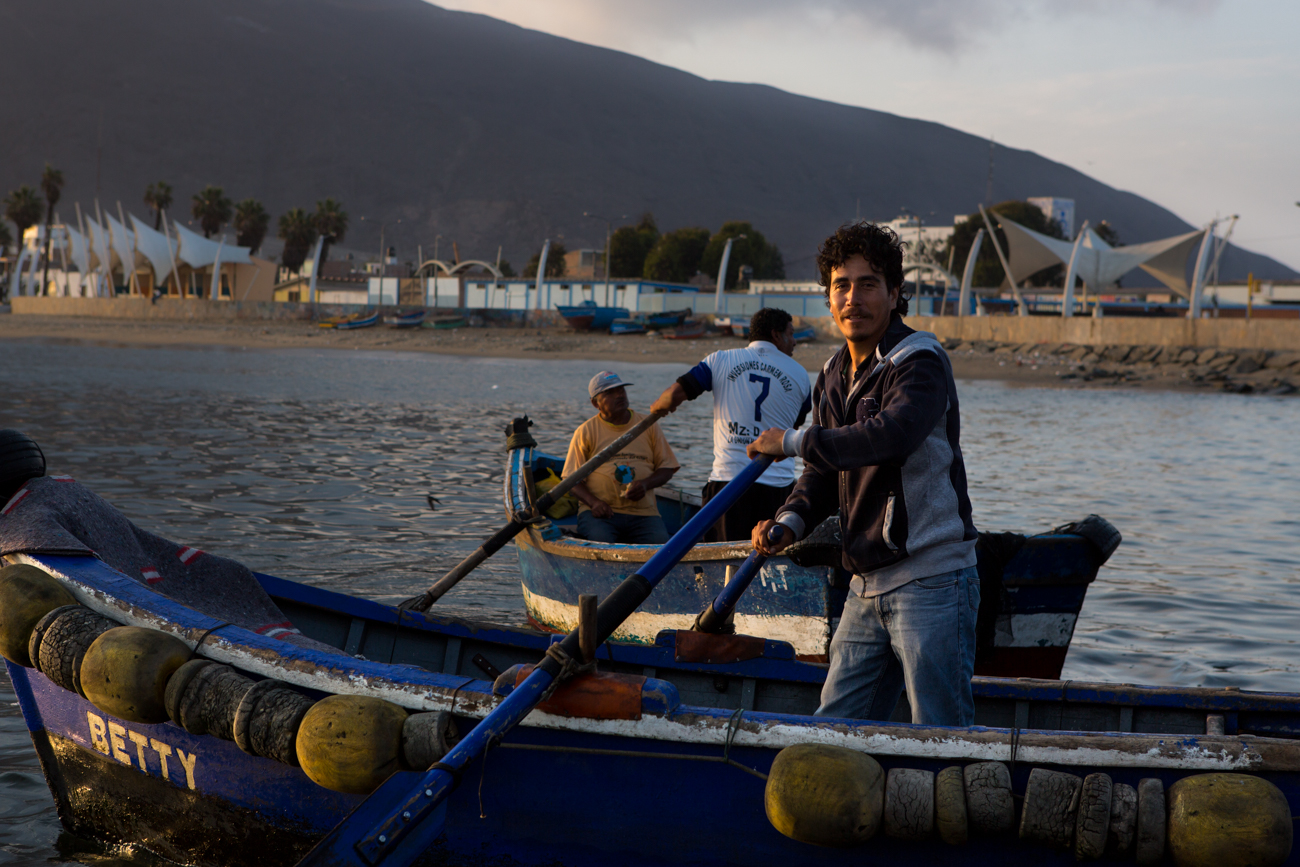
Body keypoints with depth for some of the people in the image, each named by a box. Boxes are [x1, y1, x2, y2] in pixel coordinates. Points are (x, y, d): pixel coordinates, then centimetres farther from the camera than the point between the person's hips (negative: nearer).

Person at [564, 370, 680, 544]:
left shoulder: (648, 425, 14)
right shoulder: (585, 431, 8)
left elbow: (667, 468, 16)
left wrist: (645, 484, -6)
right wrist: (594, 502, -14)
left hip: (643, 512, 2)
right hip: (601, 511, -2)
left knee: (660, 542, -27)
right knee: (600, 541, -33)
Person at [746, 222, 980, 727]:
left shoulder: (921, 362, -12)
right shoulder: (834, 378, 14)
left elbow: (892, 435, -31)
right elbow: (824, 476, 18)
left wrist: (793, 442, -21)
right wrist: (790, 522, -3)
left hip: (932, 578, -8)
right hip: (867, 587, 8)